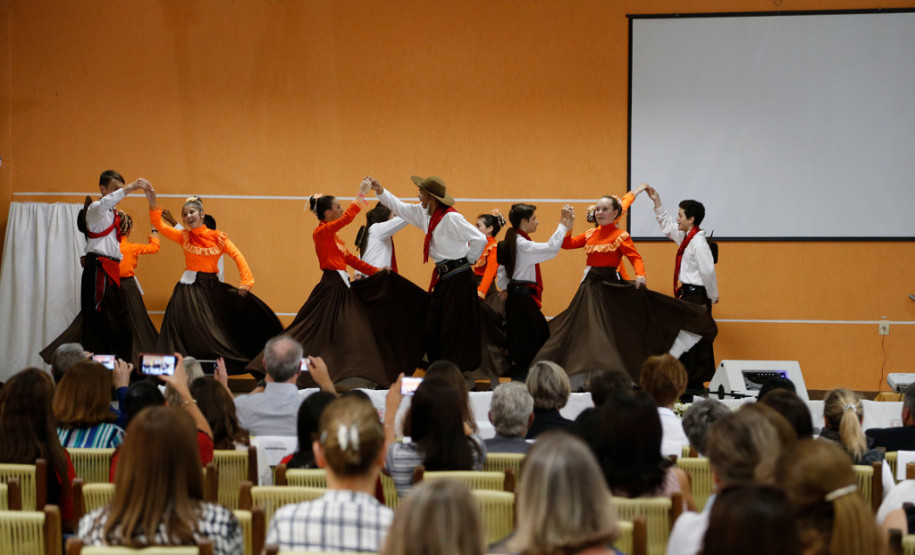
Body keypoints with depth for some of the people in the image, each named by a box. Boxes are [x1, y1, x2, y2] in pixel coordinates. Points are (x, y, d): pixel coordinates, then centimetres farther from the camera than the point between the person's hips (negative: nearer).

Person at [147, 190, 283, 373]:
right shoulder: (184, 237, 4)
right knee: (191, 330, -5)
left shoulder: (218, 237, 1)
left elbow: (237, 256, -4)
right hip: (189, 288, -1)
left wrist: (246, 281, -15)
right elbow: (160, 226, -3)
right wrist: (153, 204, -14)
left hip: (211, 288, 1)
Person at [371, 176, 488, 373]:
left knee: (455, 330, -5)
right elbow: (400, 208, 21)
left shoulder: (451, 218, -19)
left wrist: (468, 259, -8)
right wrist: (380, 191, 13)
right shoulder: (425, 214, 7)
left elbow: (480, 239, -22)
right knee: (432, 329, 10)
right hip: (443, 277, 9)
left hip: (458, 278, -9)